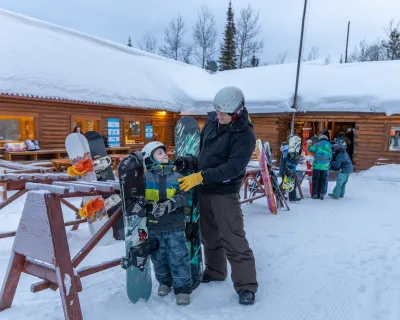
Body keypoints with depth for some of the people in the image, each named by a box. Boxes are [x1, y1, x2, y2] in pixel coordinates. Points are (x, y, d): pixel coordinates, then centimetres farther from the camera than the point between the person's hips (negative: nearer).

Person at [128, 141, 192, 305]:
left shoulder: (176, 176, 1)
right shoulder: (145, 177, -1)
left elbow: (183, 197, -9)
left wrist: (169, 205, -26)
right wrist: (140, 203, -27)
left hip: (174, 226, -1)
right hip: (153, 226, 1)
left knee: (178, 257, 0)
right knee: (158, 257, 16)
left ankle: (183, 287, 16)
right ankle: (164, 282, 38)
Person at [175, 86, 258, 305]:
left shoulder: (245, 134, -17)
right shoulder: (212, 121, 2)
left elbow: (233, 168, -25)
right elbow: (199, 148, 16)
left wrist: (201, 177, -28)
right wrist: (183, 163, 3)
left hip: (225, 193, -7)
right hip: (203, 190, 7)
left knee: (233, 240, -4)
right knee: (209, 235, 19)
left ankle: (246, 286, 9)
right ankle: (214, 271, 37)